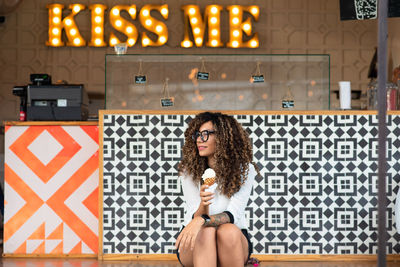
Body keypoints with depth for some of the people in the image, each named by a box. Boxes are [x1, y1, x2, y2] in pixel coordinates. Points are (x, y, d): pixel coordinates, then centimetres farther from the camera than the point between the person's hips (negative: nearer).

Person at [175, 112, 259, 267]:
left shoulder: (244, 170, -8)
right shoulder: (189, 170, -6)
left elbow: (232, 215, -19)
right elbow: (196, 217, -10)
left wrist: (202, 220, -39)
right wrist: (203, 205, -35)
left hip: (235, 242, 0)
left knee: (228, 231, -35)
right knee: (206, 231, -34)